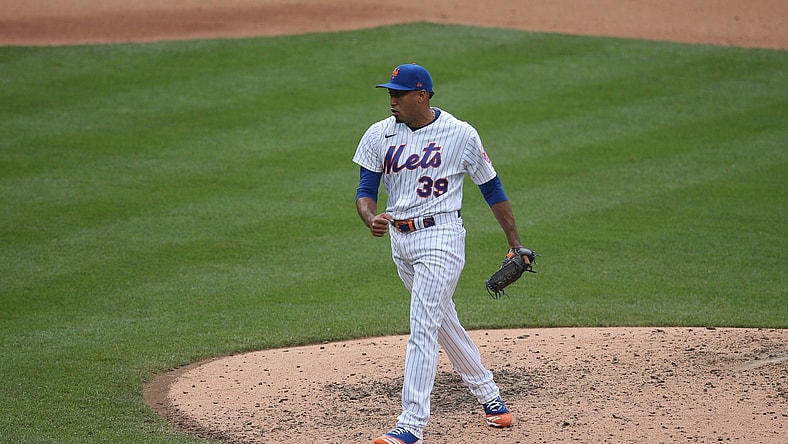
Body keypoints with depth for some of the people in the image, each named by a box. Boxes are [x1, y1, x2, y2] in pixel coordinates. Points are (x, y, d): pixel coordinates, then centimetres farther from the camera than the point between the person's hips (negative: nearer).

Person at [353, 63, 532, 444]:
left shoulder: (461, 134, -6)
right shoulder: (379, 135, 4)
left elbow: (492, 189, 2)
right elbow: (365, 190, 2)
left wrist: (515, 243, 4)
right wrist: (372, 219, -22)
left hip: (440, 237, -6)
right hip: (400, 240, 6)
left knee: (423, 328, -13)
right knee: (443, 322, 16)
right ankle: (487, 394, 33)